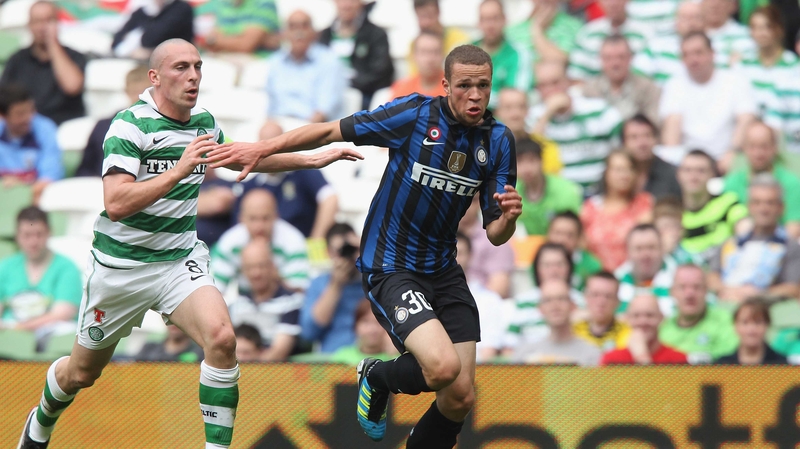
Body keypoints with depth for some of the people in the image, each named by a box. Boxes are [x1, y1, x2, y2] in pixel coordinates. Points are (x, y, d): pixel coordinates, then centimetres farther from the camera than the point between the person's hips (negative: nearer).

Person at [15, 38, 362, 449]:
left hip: (181, 261, 4)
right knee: (81, 373, 13)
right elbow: (115, 204, -29)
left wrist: (314, 160, 20)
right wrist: (178, 171, -37)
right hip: (121, 266, -4)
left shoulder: (204, 122, 2)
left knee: (221, 338, -25)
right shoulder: (131, 125, -18)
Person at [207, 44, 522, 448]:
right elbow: (331, 132, -4)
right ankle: (378, 377, 7)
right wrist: (263, 148, -8)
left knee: (460, 398, -1)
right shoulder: (415, 114, -14)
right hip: (389, 267, -5)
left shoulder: (498, 141, -2)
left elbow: (495, 234, -2)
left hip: (443, 272, 5)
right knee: (443, 367, -26)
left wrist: (508, 218, -24)